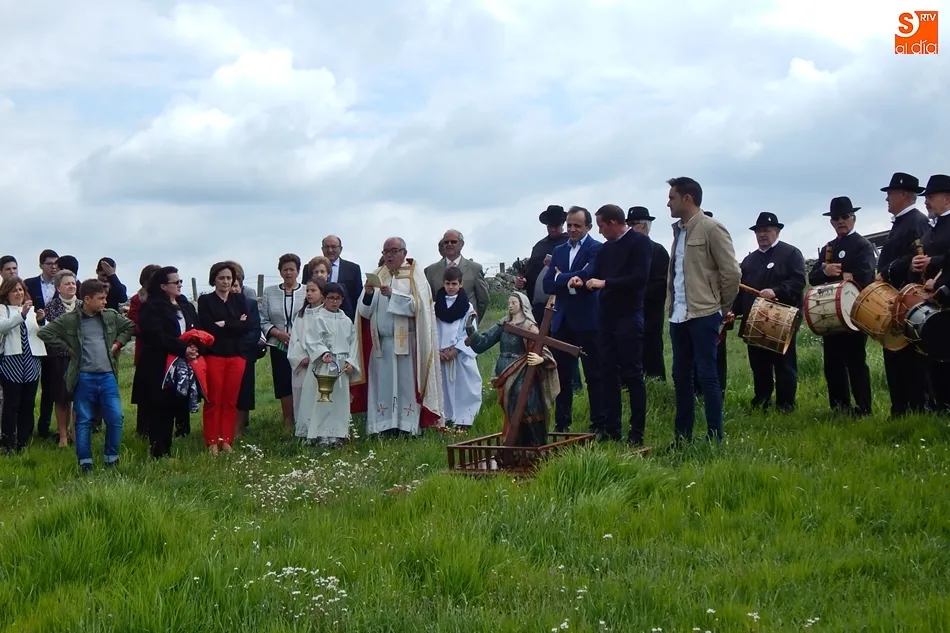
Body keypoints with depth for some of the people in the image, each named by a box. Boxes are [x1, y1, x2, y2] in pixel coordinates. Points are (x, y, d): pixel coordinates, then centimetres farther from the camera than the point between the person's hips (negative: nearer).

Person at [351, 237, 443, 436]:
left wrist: (393, 295, -18)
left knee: (406, 385, -5)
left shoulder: (415, 275, 4)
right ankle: (383, 428, 2)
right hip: (380, 342, 4)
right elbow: (365, 311, 9)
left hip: (406, 342, -4)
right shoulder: (377, 276, 15)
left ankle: (406, 428, -3)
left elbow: (418, 305, -10)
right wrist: (368, 294, -11)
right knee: (382, 386, 1)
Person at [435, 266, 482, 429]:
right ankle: (447, 418, 10)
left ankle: (464, 419, 0)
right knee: (445, 386, 5)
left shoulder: (467, 306, 0)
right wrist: (439, 350, -8)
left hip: (462, 353, -2)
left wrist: (455, 349, -13)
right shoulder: (436, 305, 7)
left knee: (463, 386, -3)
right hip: (442, 353, 2)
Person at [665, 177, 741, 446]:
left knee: (707, 375, -4)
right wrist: (673, 305, 12)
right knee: (681, 376, 12)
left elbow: (731, 272, -11)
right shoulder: (678, 230, 14)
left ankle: (715, 439, 1)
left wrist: (722, 308, -3)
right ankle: (682, 436, 20)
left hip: (703, 314, -8)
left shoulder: (711, 228, -10)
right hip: (679, 315, 8)